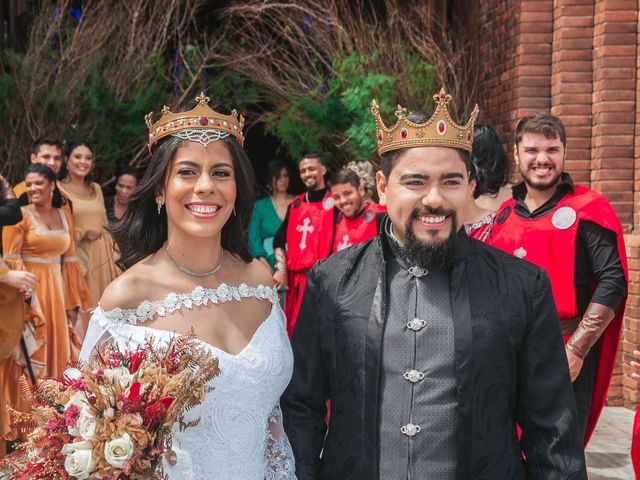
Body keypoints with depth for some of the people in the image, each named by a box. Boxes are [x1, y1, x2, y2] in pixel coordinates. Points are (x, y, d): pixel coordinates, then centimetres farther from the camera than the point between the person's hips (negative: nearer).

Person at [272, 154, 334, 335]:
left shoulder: (333, 203, -3)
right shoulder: (296, 204, 14)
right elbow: (279, 239, 20)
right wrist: (281, 269, 9)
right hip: (295, 280, 6)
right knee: (295, 330, 9)